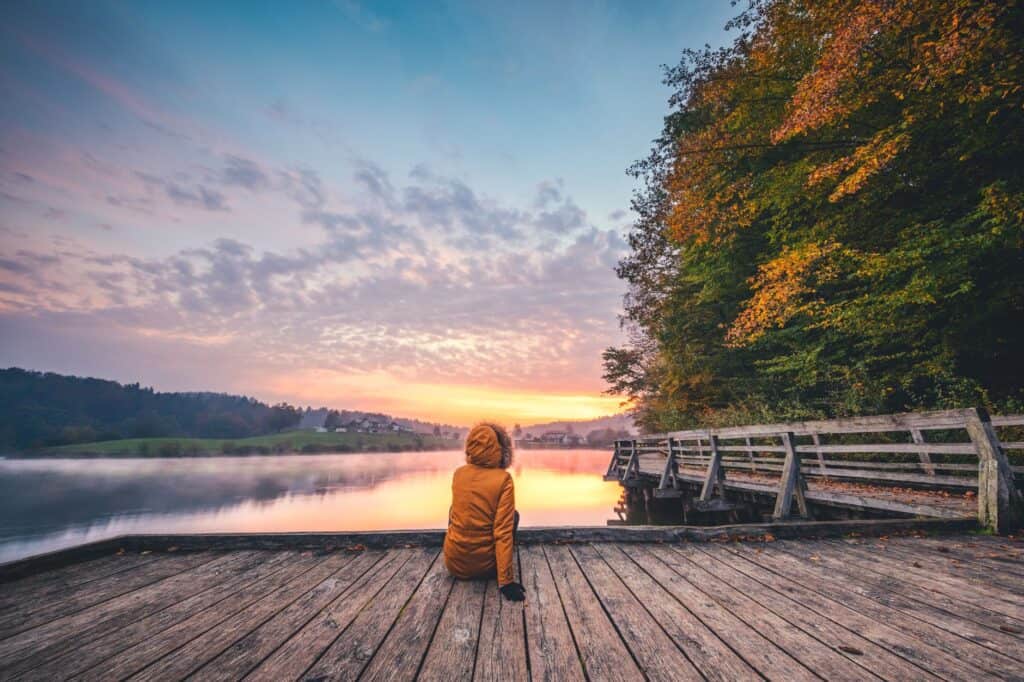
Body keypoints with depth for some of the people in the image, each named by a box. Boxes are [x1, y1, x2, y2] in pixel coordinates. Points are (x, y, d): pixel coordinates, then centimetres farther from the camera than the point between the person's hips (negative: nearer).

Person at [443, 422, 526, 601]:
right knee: (513, 516, 20)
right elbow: (504, 532, -18)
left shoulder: (458, 473, -3)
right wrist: (506, 581, -14)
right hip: (484, 566, -3)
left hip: (454, 564, 3)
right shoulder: (503, 479, -16)